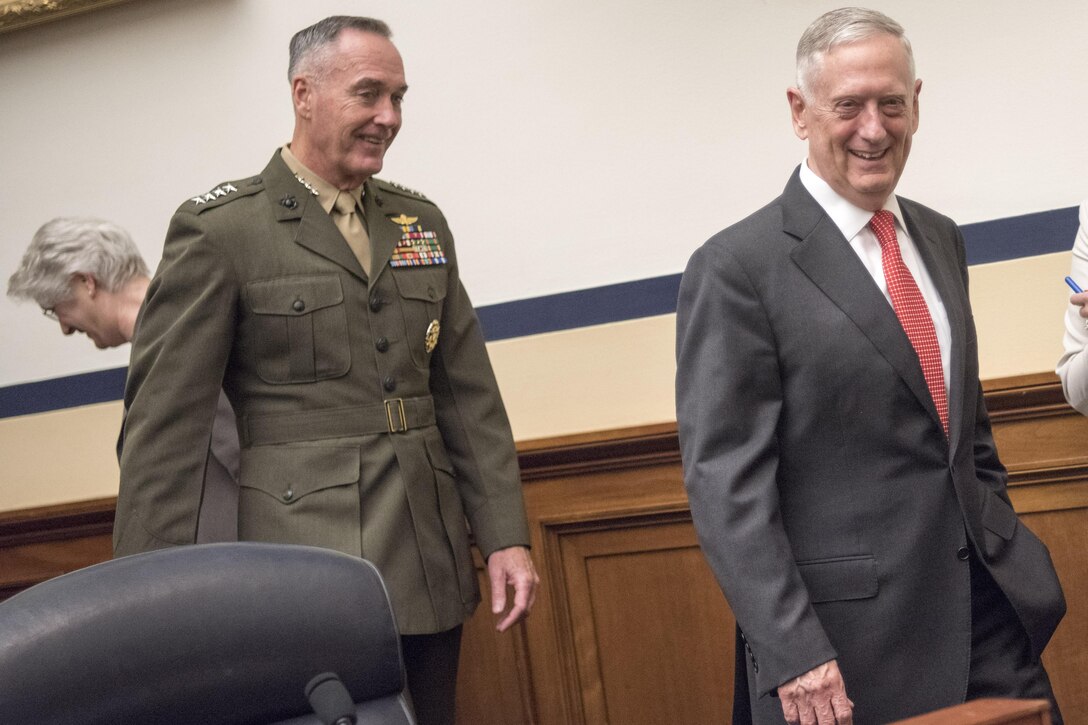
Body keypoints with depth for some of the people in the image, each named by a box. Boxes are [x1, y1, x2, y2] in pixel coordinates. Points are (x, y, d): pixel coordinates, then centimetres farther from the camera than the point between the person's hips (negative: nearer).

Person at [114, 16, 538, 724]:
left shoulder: (421, 222, 13)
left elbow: (470, 394, 13)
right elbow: (164, 424, -7)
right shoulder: (219, 229, -4)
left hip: (430, 579, 5)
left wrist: (506, 535, 6)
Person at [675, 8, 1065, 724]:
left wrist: (1006, 553, 15)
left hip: (990, 607, 6)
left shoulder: (941, 238, 11)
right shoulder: (736, 269, -11)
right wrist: (793, 655, -18)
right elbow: (725, 482, -14)